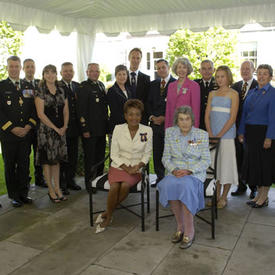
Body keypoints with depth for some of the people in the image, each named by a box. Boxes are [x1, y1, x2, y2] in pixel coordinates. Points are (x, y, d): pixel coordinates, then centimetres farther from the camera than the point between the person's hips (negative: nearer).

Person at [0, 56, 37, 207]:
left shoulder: (27, 87, 12)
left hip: (25, 133, 3)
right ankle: (13, 196, 16)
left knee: (24, 165, 9)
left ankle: (23, 193, 20)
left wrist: (29, 126, -5)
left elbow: (34, 109, 10)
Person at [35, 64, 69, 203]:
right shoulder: (40, 92, -5)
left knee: (57, 160, 11)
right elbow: (41, 114, -11)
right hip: (46, 129, -4)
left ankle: (57, 188, 19)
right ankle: (51, 190, 12)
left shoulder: (61, 91, 10)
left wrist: (64, 127, -4)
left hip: (60, 130, 5)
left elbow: (66, 111, 11)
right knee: (47, 160, 2)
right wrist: (56, 128, -12)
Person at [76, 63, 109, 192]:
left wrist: (106, 125, 14)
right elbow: (81, 110, -13)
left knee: (100, 156, 14)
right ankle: (89, 184, 12)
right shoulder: (83, 87, -8)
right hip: (90, 129, -7)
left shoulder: (101, 85, 15)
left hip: (101, 129, 7)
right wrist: (85, 129, -18)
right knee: (89, 157, 2)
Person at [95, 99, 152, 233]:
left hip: (136, 169, 0)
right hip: (118, 166, 0)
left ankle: (107, 214, -8)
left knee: (125, 186, -30)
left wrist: (138, 166, -14)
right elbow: (114, 154, -1)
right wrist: (127, 168, -13)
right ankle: (109, 216, -5)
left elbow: (147, 154, 4)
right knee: (114, 187, -29)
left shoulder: (147, 130, -1)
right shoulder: (118, 129, -2)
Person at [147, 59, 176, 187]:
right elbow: (149, 103, 16)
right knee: (157, 153, 7)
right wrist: (151, 116, -1)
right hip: (155, 122, 5)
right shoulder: (153, 84, 16)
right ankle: (159, 177, 17)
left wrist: (165, 118, -12)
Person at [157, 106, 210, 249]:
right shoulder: (170, 132, 8)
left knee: (185, 186, -35)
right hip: (176, 172, 2)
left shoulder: (202, 135, 1)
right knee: (168, 185, -32)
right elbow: (166, 158, 8)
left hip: (195, 173, -2)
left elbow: (206, 160, -1)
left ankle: (189, 231, -21)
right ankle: (180, 226, -14)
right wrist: (174, 170, -12)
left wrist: (189, 170, -16)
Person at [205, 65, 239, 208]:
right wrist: (210, 134, -6)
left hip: (226, 134, -4)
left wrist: (219, 135, -14)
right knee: (215, 164, 8)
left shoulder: (233, 94, -1)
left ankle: (224, 197, 12)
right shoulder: (212, 94, 13)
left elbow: (232, 118, -8)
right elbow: (207, 116, 7)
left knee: (226, 164, -1)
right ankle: (217, 196, 19)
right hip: (213, 135, 4)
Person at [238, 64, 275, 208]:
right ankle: (259, 194, 22)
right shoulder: (251, 92, 12)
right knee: (253, 162, 9)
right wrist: (241, 132, 7)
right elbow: (244, 113, 13)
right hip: (251, 132, 6)